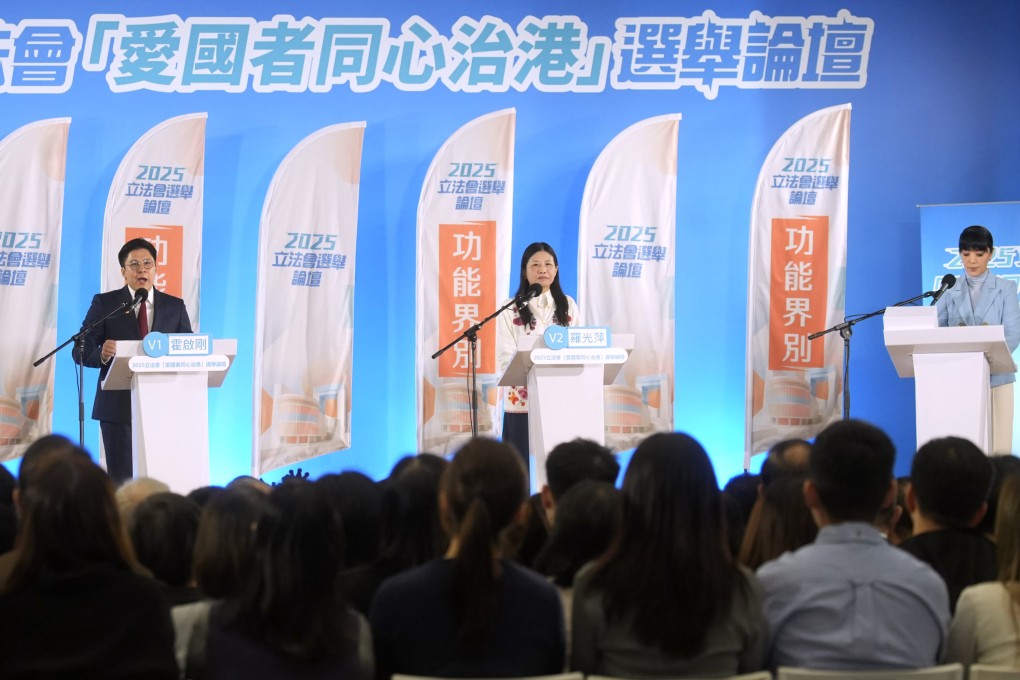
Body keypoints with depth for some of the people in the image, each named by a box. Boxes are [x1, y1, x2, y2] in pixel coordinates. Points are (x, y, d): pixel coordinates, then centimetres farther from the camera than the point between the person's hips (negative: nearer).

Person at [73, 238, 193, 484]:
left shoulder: (175, 306, 13)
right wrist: (101, 354, -23)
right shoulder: (105, 304, 5)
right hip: (118, 406, -2)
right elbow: (81, 350, -1)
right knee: (121, 480, -4)